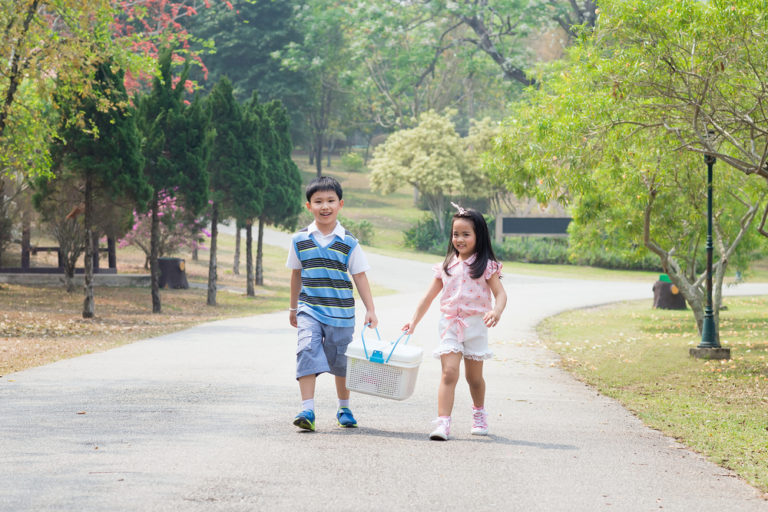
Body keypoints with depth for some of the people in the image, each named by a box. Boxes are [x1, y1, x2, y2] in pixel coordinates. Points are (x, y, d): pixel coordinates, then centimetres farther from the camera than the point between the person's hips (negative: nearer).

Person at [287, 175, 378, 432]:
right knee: (308, 352, -17)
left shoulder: (348, 243, -3)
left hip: (340, 312, 0)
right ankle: (307, 411, -20)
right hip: (310, 310, 0)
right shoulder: (300, 240, 2)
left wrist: (370, 310, -3)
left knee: (341, 362, 11)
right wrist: (293, 308, 22)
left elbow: (360, 277, 1)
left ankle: (344, 409, 30)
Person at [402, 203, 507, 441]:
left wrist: (496, 311, -29)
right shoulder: (446, 267, 7)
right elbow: (429, 296, 14)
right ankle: (443, 423, -20)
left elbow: (500, 293, -8)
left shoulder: (486, 266, -2)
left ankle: (479, 413, 39)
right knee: (449, 372, -14)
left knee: (474, 377, 11)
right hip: (449, 324, 1)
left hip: (475, 325, -1)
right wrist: (414, 321, 11)